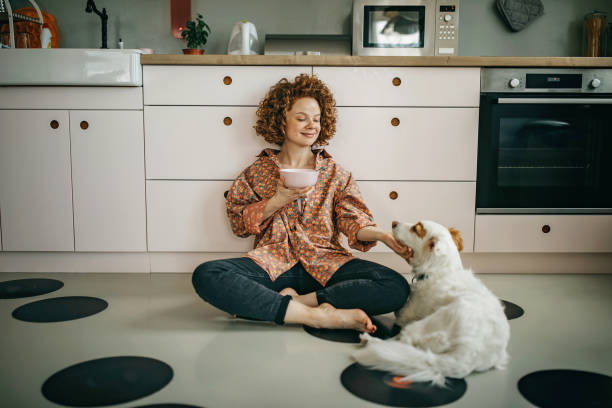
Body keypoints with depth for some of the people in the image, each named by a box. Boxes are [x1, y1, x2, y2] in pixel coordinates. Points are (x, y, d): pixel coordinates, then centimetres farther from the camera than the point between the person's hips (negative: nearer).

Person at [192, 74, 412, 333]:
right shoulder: (259, 172, 14)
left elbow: (354, 222, 4)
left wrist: (383, 235, -18)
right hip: (273, 262, 0)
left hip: (325, 264, 1)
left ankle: (292, 302, -22)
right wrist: (277, 200, -6)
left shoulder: (336, 174, 14)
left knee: (397, 288, -24)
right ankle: (319, 316, -30)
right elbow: (238, 223, 9)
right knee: (206, 275, -29)